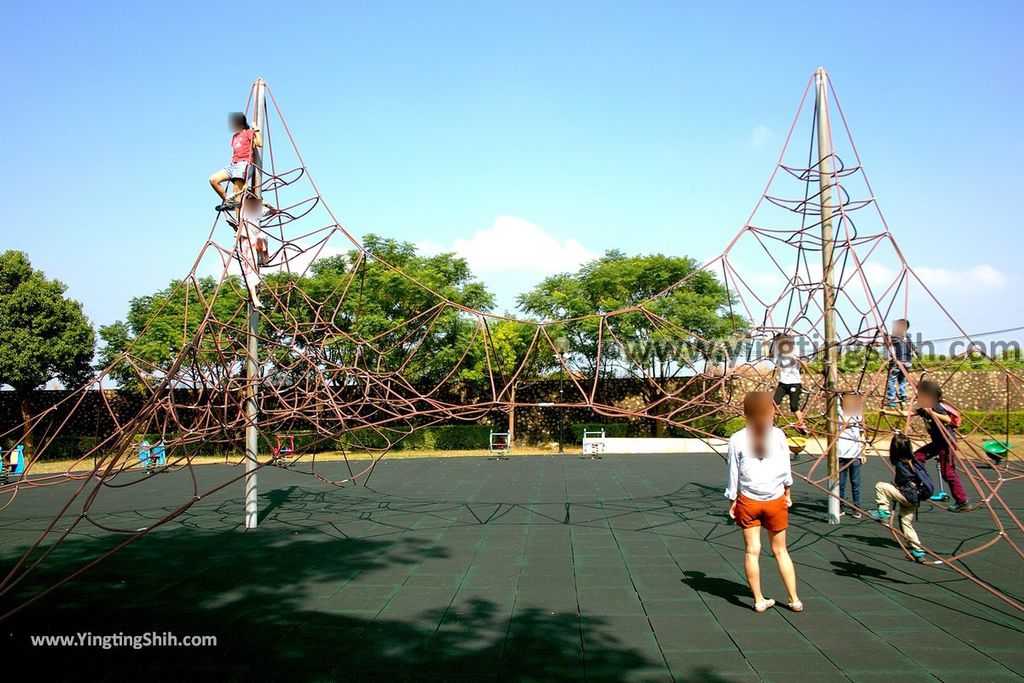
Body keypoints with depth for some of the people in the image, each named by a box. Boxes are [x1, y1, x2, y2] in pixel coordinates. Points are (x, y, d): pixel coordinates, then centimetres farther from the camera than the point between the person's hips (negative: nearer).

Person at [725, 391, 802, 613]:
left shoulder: (737, 439, -6)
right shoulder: (778, 435, -4)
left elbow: (734, 474, -2)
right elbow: (786, 469, 5)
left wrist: (732, 501, 8)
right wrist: (787, 493, 19)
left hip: (748, 501, -1)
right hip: (776, 500, 1)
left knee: (752, 551, 6)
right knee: (780, 550, 13)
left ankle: (759, 600, 11)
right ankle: (794, 600, 18)